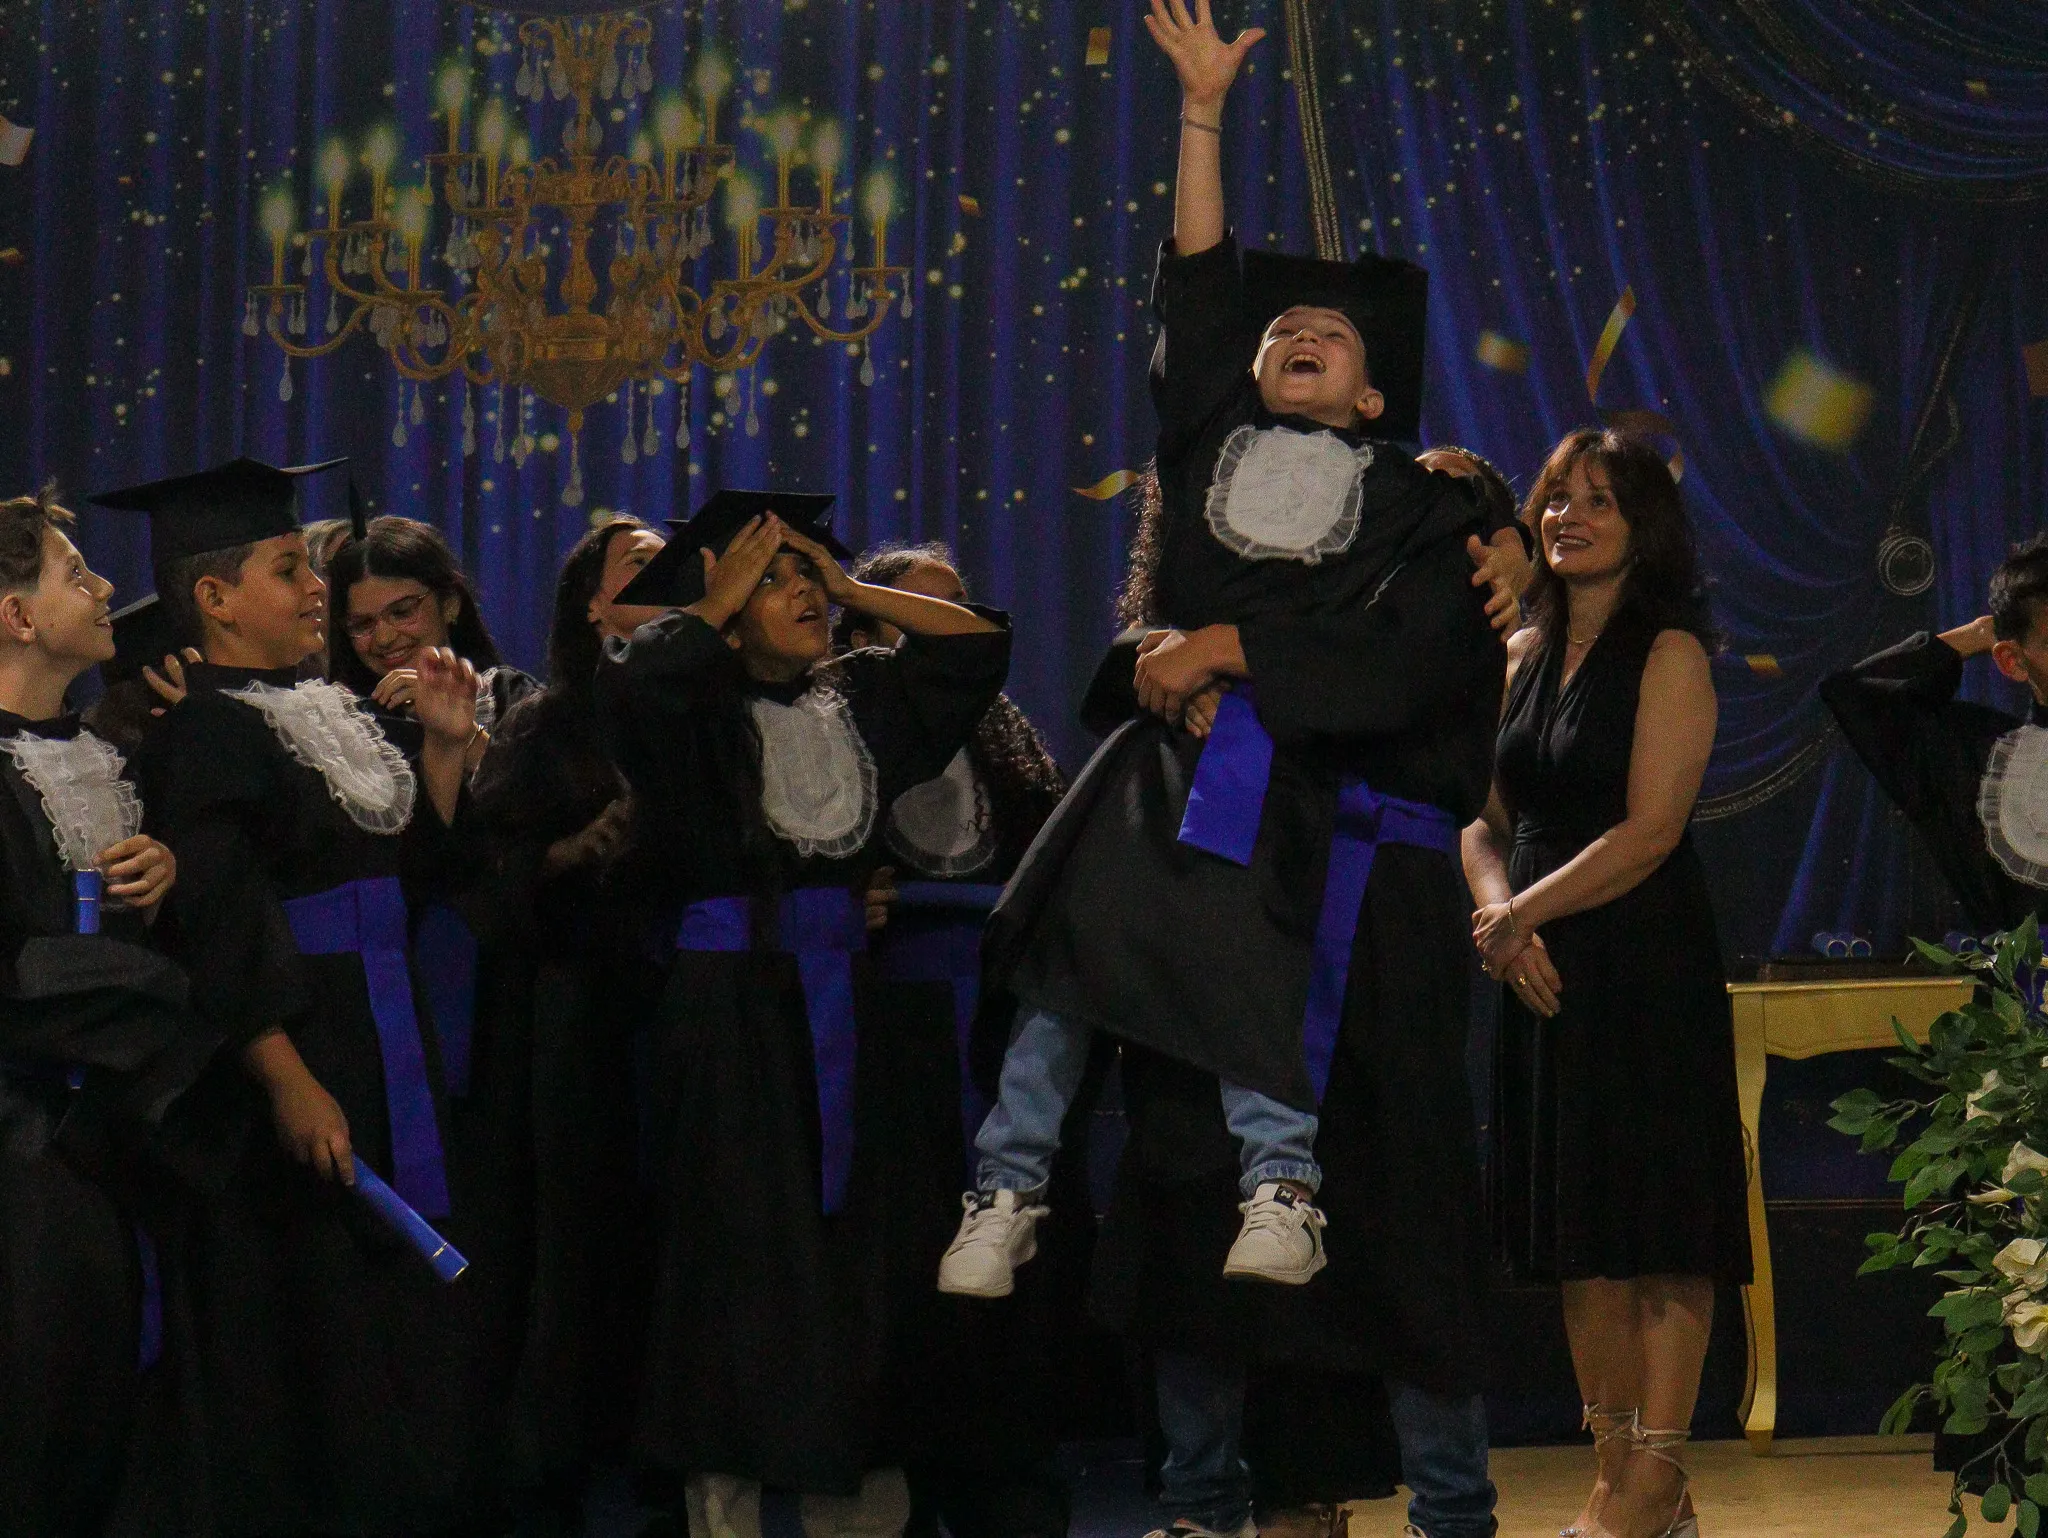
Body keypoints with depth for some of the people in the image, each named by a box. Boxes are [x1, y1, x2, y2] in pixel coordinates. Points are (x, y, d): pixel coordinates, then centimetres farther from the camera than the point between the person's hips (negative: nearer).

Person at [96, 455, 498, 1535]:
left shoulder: (328, 713, 14)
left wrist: (443, 743, 5)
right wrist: (289, 1081, -23)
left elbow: (419, 866, 17)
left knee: (400, 1315, 12)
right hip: (294, 1056, -9)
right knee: (309, 1330, -4)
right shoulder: (203, 733, -13)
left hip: (381, 1048, 9)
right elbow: (215, 934, -19)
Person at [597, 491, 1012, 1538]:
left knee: (868, 1259, 6)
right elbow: (632, 676, -25)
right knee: (742, 1271, -3)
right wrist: (720, 599, -9)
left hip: (850, 1012, 5)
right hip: (731, 1012, -5)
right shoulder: (697, 713, -3)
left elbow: (979, 638, 14)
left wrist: (849, 588, 9)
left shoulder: (857, 697, 12)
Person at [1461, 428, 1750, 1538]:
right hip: (1547, 974, 7)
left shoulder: (1670, 653, -6)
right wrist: (1500, 914, -5)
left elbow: (1650, 829, -14)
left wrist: (1520, 914, -12)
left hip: (1648, 967, -7)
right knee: (1578, 1229, 7)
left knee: (1660, 1223, -6)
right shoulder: (1525, 654, 14)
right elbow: (1486, 820, 14)